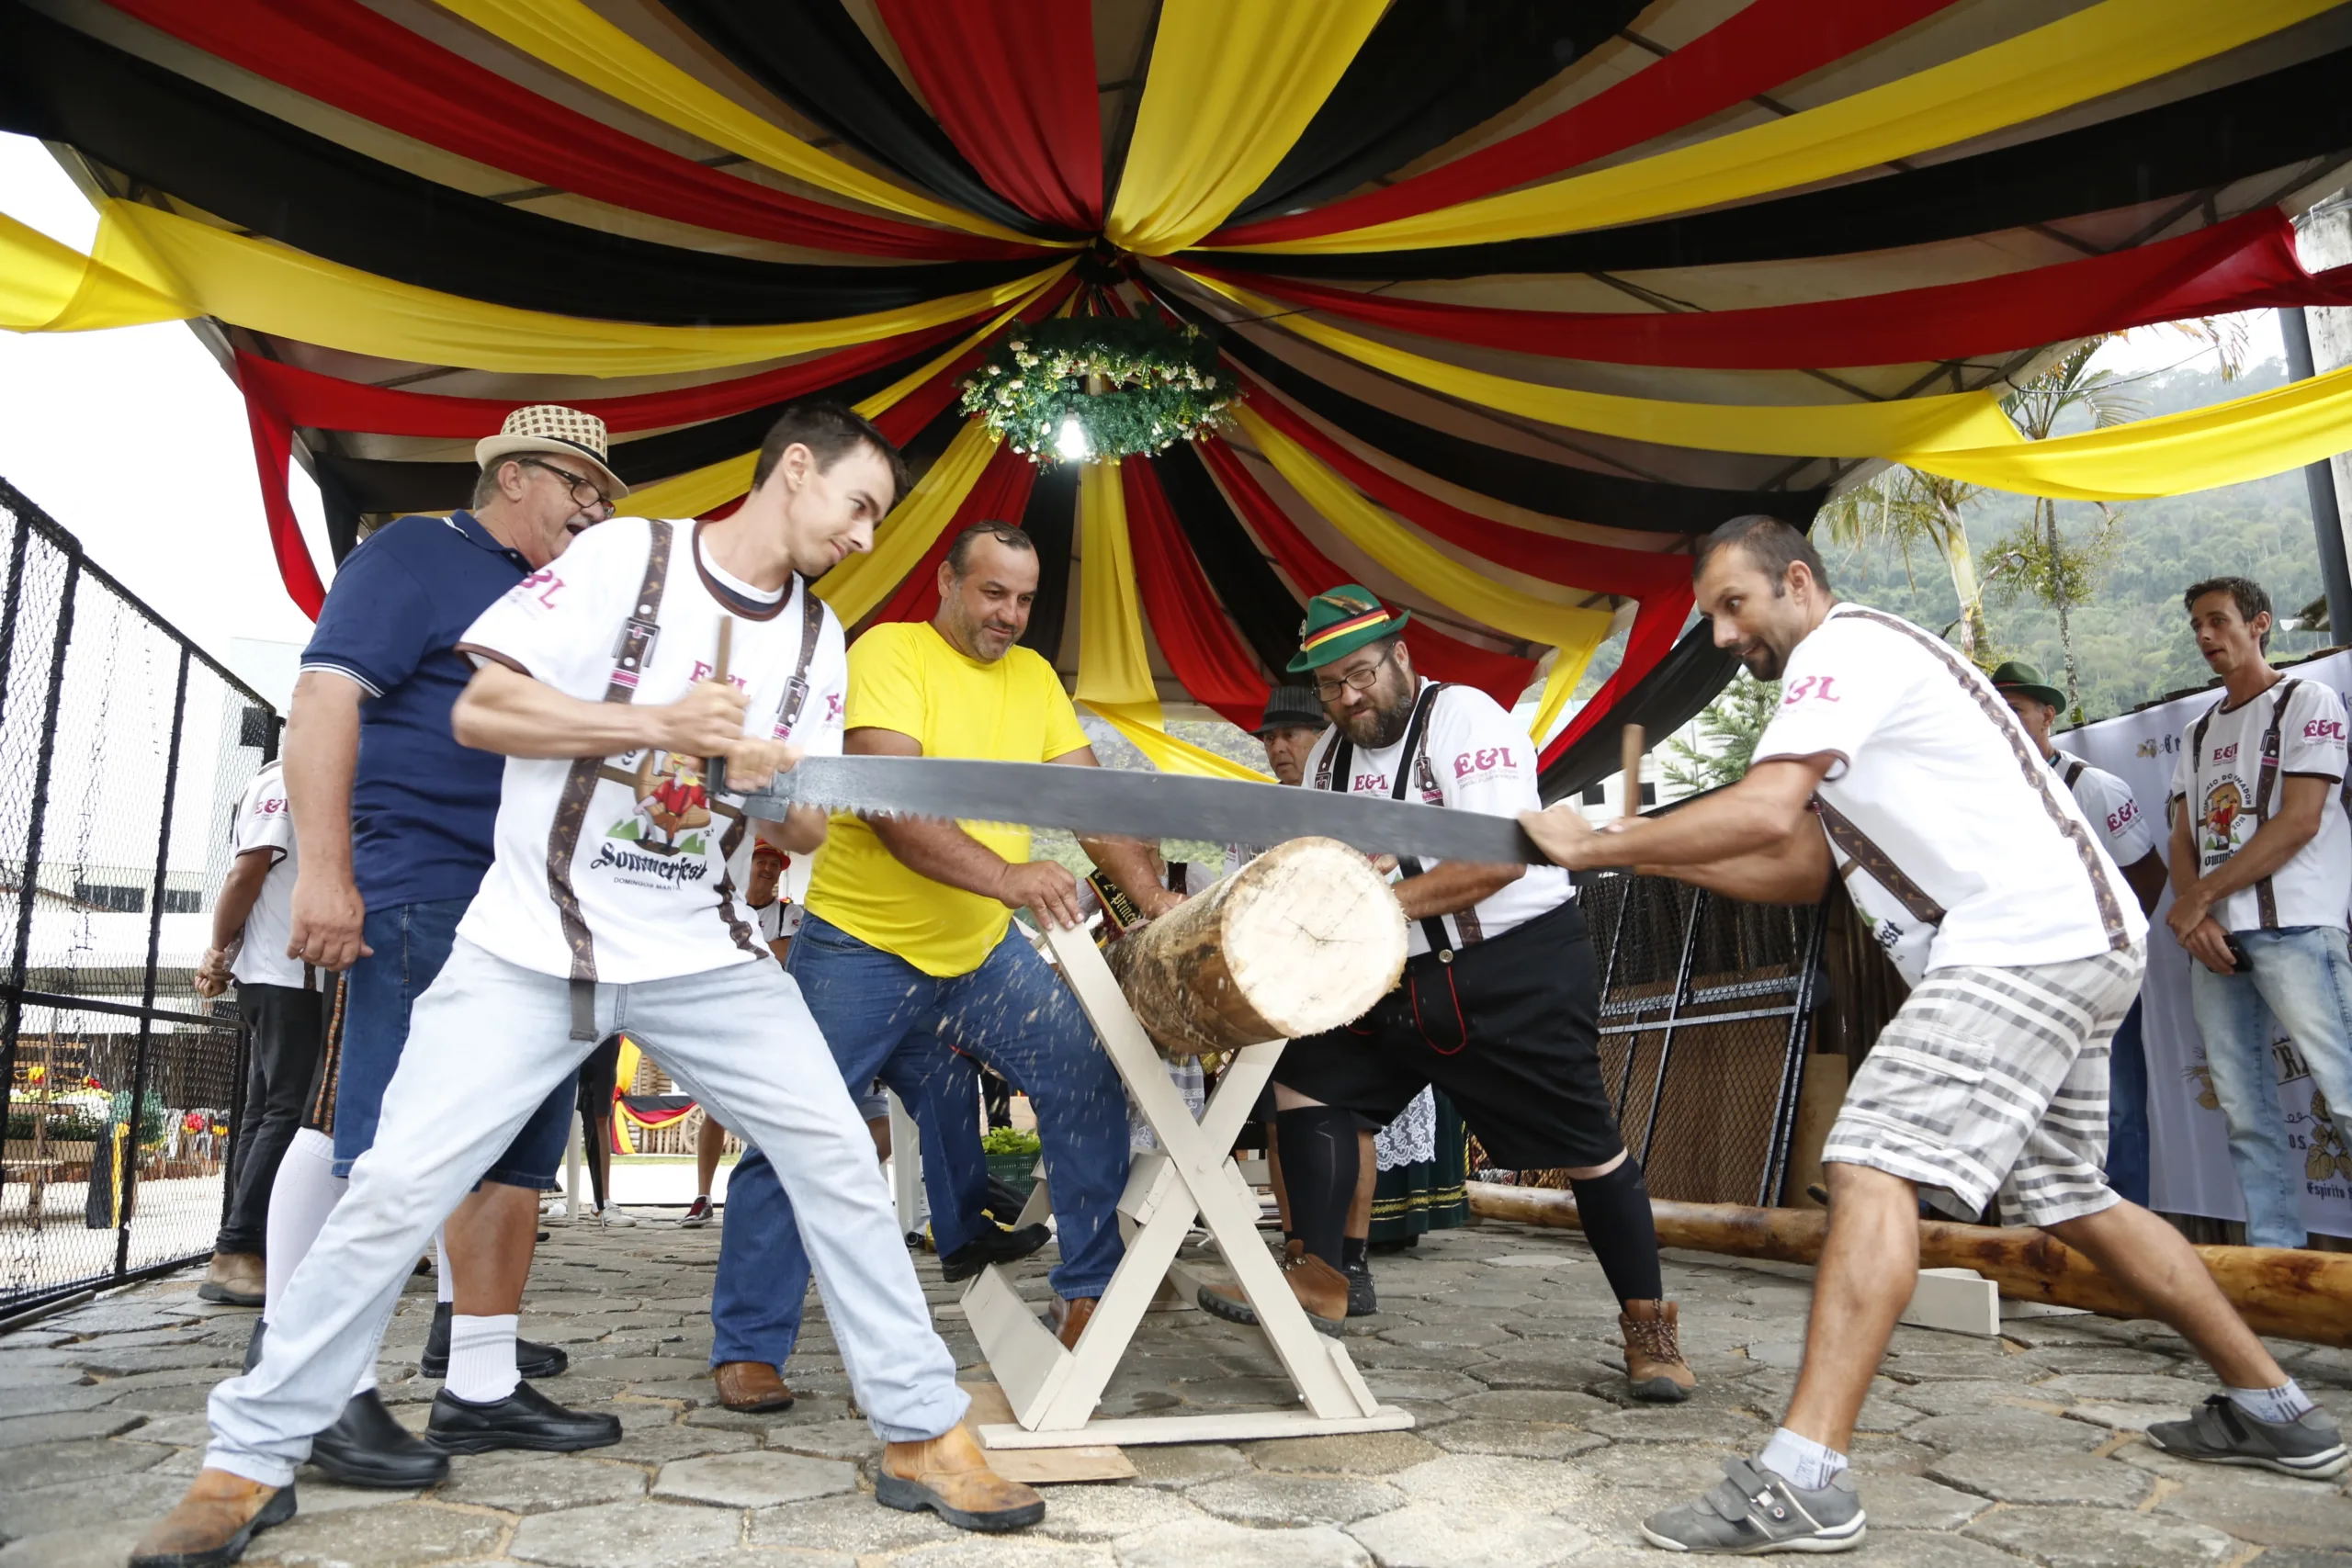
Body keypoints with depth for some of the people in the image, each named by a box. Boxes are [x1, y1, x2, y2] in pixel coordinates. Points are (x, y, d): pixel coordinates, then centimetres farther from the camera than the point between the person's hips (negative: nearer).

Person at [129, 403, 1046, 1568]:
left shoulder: (816, 635, 8)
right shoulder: (623, 556, -6)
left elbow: (805, 832, 8)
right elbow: (480, 708, -10)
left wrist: (778, 777, -14)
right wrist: (657, 723, -18)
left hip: (701, 954, 4)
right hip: (531, 946, -3)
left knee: (837, 1162, -5)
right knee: (398, 1186, -5)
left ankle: (922, 1437, 7)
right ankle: (250, 1461, 18)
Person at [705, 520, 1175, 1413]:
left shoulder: (1035, 678, 8)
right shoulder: (890, 653, -13)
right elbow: (893, 805, -26)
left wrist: (1149, 895, -12)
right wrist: (1005, 875, -38)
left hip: (984, 949, 6)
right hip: (860, 946, -5)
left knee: (1089, 1082, -3)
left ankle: (1089, 1294, 12)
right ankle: (746, 1347, 15)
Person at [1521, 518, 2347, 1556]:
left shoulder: (1845, 645, -7)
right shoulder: (1851, 684, 23)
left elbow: (1764, 811, -22)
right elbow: (1799, 872, 20)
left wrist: (1596, 844, -14)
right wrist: (1646, 849, 9)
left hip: (2026, 941, -11)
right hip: (2075, 948, 11)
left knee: (1874, 1165, -21)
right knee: (2070, 1200, 20)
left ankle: (1801, 1479, -26)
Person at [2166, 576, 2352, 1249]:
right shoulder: (2199, 732, 21)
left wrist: (2199, 895, -9)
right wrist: (2196, 916, -3)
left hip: (2293, 927, -6)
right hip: (2214, 937, 6)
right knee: (2244, 1111, 5)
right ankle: (2273, 1254, 10)